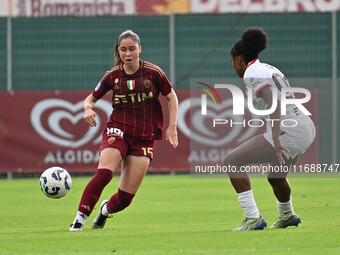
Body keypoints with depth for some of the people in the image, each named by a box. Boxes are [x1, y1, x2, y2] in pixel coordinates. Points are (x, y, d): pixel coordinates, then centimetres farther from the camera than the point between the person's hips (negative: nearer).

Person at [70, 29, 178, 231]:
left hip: (145, 137, 0)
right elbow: (92, 97, 12)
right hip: (118, 131, 0)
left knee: (126, 197, -2)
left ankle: (106, 209, 33)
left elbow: (172, 97, 8)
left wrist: (172, 127, 0)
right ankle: (80, 217, -18)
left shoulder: (153, 73, -3)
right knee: (103, 174, -29)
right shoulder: (113, 76, 1)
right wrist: (88, 108, -12)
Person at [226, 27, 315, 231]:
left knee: (232, 161, -8)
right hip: (306, 128, 9)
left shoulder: (252, 74, -7)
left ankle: (253, 218, -15)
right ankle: (287, 216, 59)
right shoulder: (270, 69, 20)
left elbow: (274, 102, -22)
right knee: (276, 176, 34)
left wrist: (276, 139, -31)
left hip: (288, 131, -9)